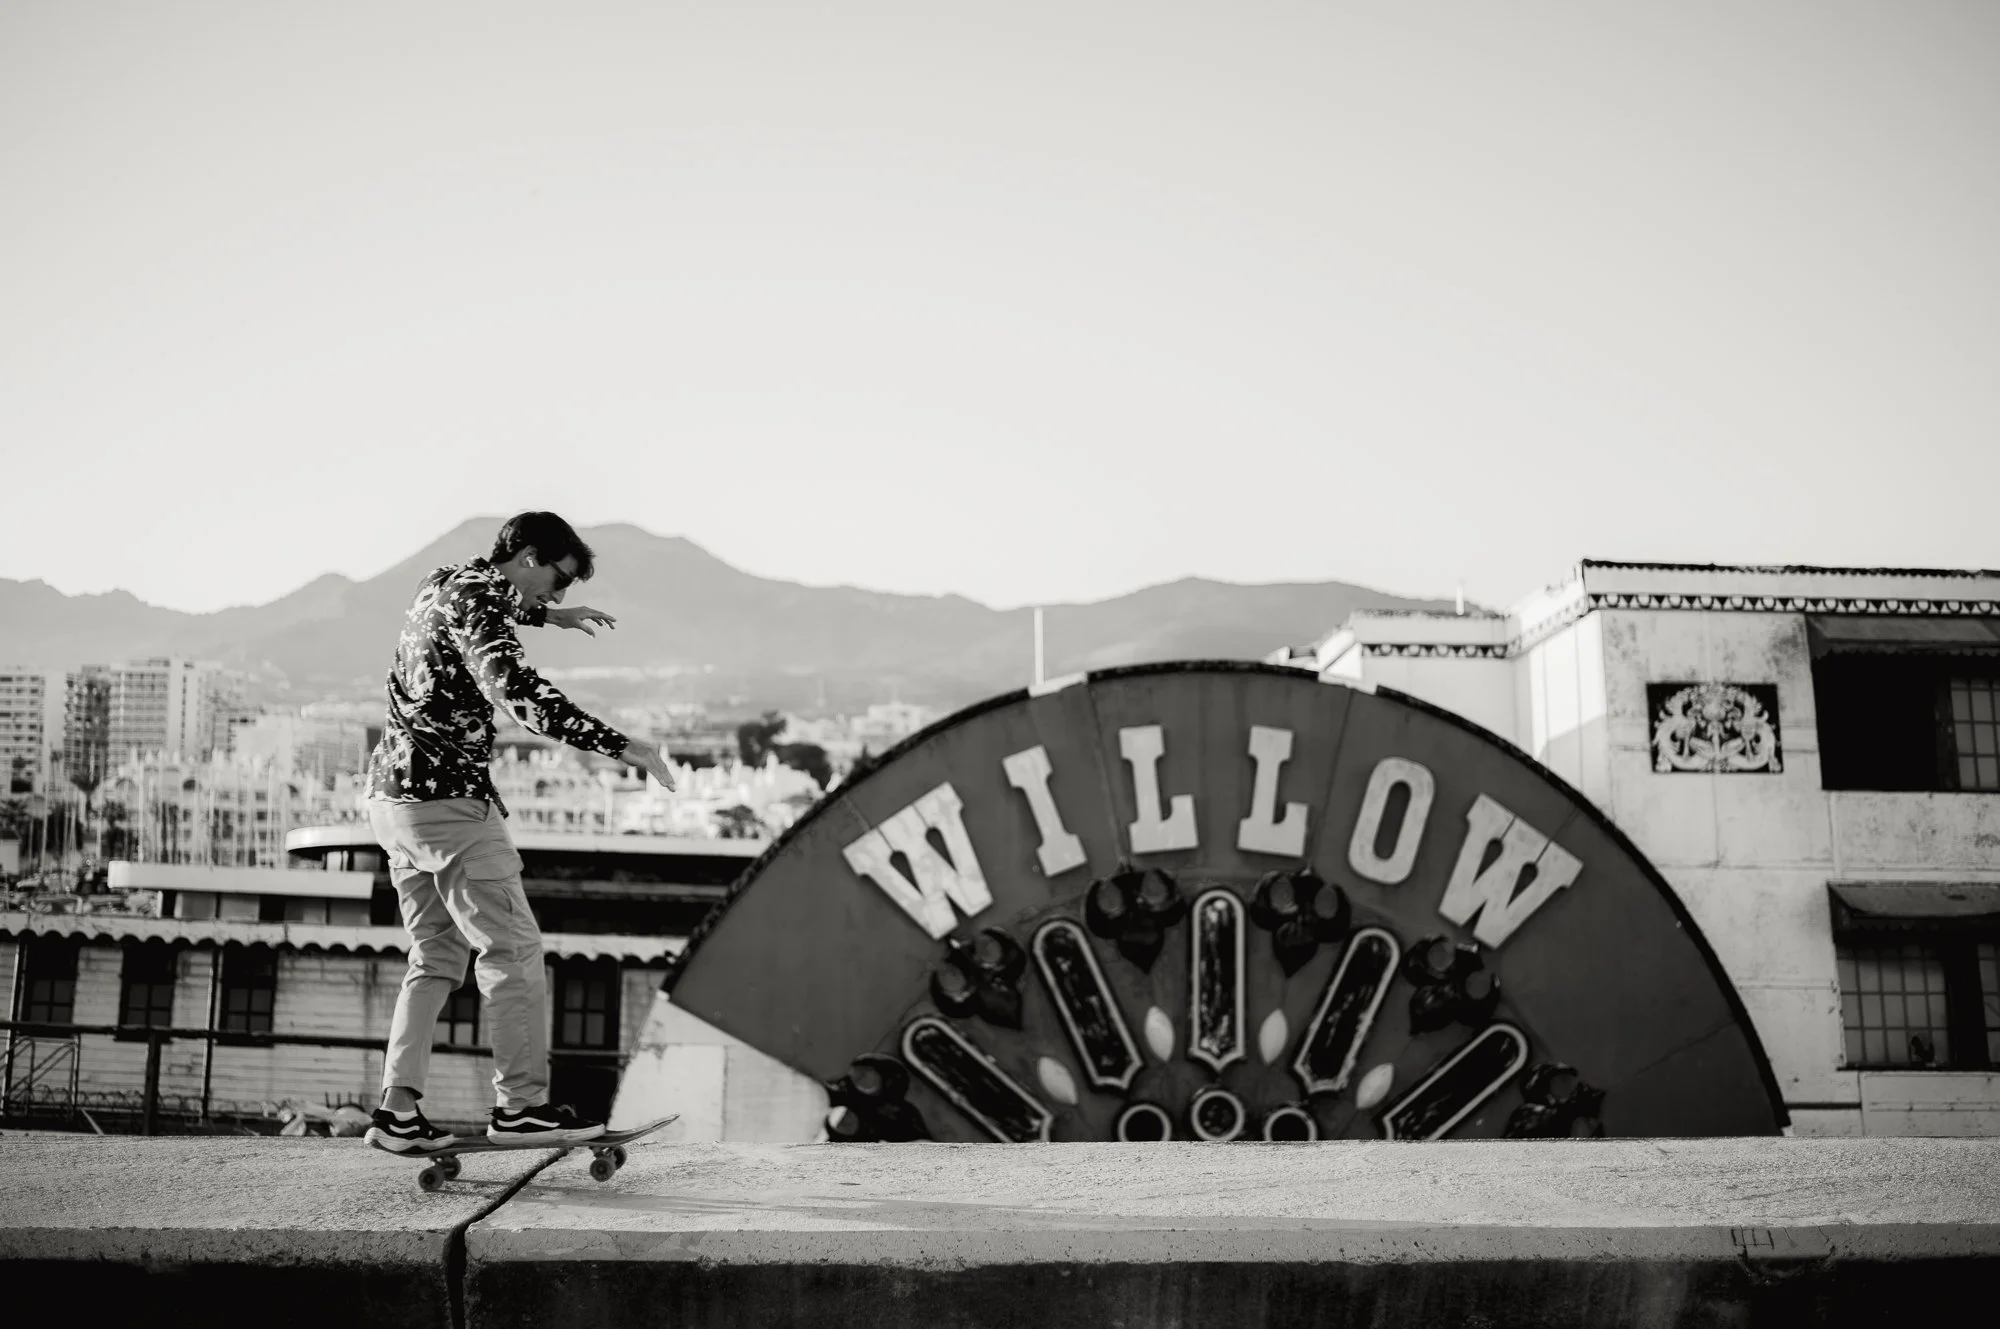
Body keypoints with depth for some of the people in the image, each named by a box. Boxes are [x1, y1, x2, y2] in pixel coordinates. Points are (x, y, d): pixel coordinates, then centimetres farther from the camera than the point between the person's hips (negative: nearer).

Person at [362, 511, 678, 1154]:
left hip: (392, 793, 10)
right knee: (513, 950, -4)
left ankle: (398, 1110, 12)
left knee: (437, 955, 14)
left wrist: (549, 614, 40)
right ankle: (521, 1105, -2)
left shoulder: (445, 583, 15)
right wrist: (622, 746, -32)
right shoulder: (474, 601, -15)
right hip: (449, 799, -10)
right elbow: (517, 690, -30)